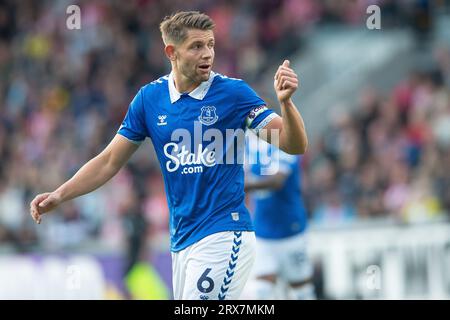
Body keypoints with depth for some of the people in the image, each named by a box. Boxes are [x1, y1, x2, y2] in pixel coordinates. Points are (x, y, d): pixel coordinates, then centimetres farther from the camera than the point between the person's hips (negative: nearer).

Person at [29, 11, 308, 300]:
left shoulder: (233, 92, -6)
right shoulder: (149, 98, 5)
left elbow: (295, 146, -10)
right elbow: (110, 161, 11)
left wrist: (285, 101, -28)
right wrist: (59, 195, 0)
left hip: (223, 236, -5)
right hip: (181, 240, 5)